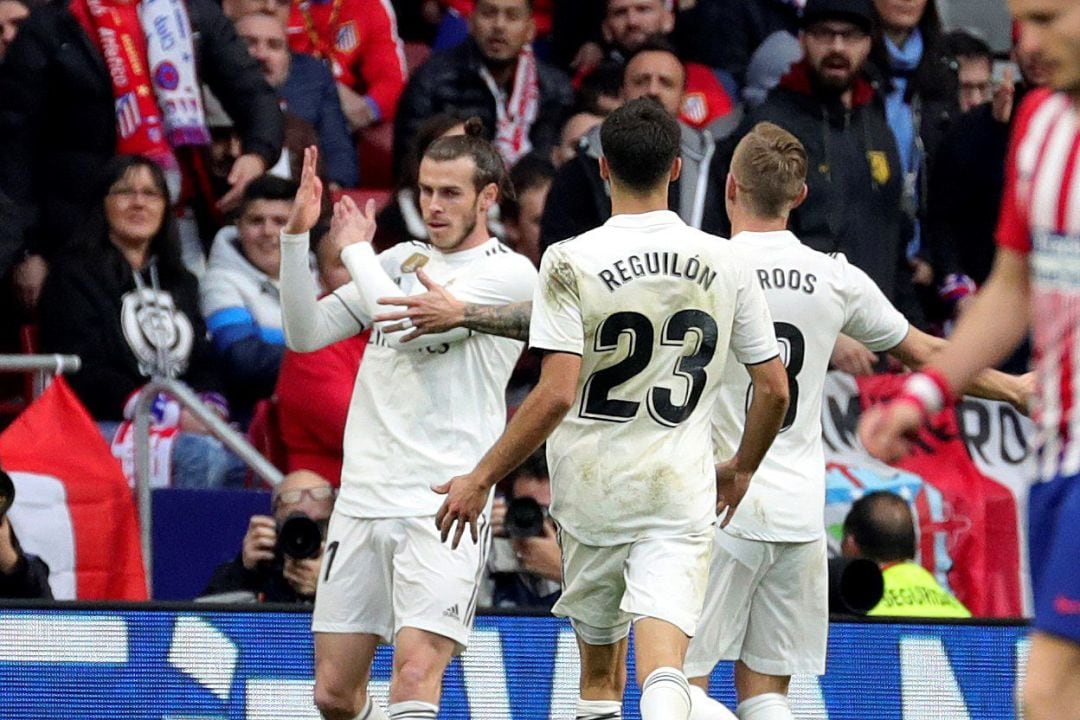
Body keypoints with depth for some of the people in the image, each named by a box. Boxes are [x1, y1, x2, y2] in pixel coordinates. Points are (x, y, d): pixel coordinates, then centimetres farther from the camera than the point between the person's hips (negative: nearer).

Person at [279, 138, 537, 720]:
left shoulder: (510, 273, -2)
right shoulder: (399, 261, 17)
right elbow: (305, 334, 12)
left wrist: (357, 248, 1)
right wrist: (297, 235, 0)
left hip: (443, 506, -6)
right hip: (361, 498, 6)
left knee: (415, 672, -21)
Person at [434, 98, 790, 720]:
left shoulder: (570, 262, -8)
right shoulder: (724, 264, 2)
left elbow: (556, 394, -15)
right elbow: (774, 389, 6)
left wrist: (480, 480, -6)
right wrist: (741, 470, 24)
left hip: (592, 491, -1)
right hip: (682, 493, 1)